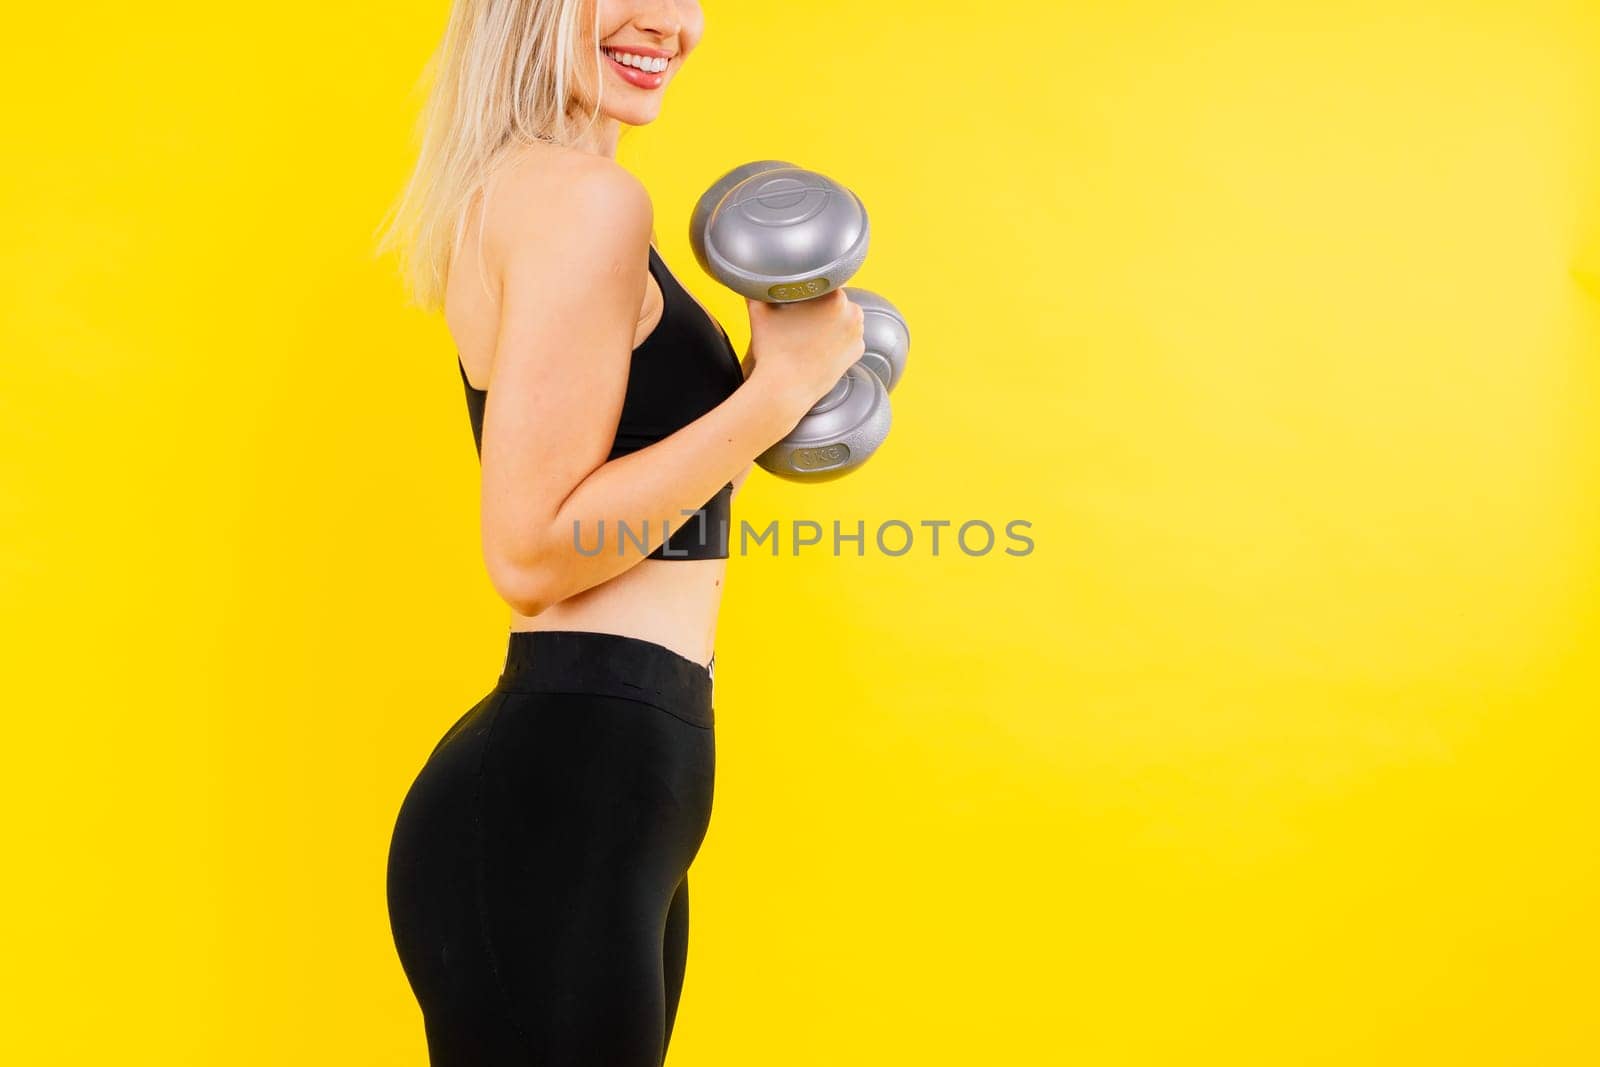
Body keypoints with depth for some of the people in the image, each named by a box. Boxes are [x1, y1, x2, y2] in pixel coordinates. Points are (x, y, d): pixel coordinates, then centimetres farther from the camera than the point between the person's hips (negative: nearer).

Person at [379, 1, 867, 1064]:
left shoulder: (511, 187, 15)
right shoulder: (583, 194, -15)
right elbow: (533, 552, -19)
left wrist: (781, 375, 20)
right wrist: (780, 386, -16)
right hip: (557, 799, -10)